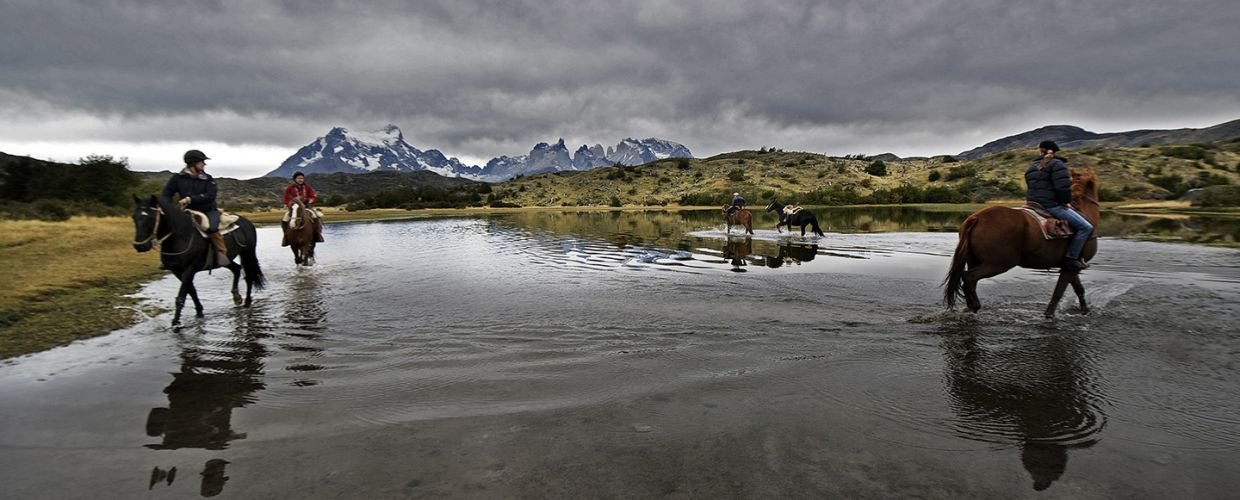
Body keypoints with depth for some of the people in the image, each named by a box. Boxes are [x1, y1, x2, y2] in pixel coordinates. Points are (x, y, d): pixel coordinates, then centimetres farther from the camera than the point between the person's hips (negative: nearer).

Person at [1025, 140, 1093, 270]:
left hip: (1034, 204, 9)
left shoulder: (1031, 167, 15)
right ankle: (1071, 258, -13)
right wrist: (1067, 201, -3)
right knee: (1086, 227, -7)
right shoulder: (1057, 164, -8)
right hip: (1052, 205, -9)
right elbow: (1063, 187, -17)